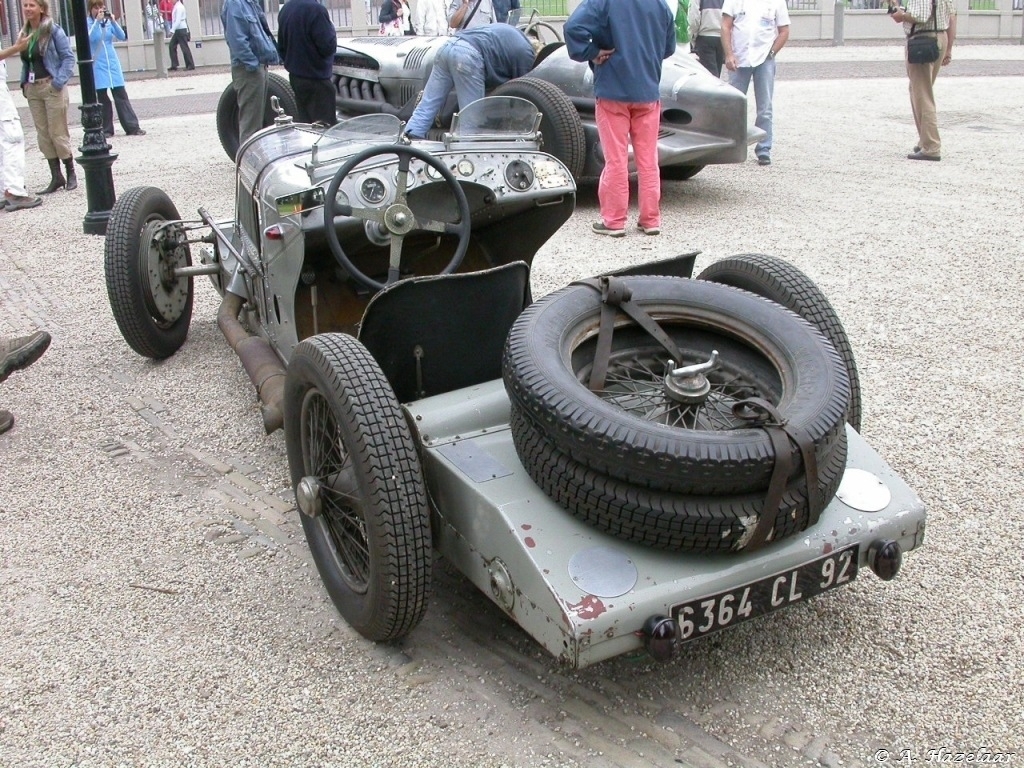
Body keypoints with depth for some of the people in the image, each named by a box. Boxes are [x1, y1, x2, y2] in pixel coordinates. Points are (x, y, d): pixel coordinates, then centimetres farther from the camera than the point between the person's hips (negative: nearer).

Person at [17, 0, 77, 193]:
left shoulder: (53, 30, -7)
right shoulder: (25, 33, 12)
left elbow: (68, 57, -9)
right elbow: (25, 61, 19)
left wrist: (59, 81, -16)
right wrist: (24, 83, 7)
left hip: (51, 87, -6)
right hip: (33, 90, 6)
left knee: (58, 133, -2)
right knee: (43, 135, 6)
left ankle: (71, 173, 12)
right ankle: (56, 177, 11)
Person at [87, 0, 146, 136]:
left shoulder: (108, 21, 5)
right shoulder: (87, 23, -2)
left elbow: (122, 36, -2)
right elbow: (89, 38, -18)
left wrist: (113, 21, -14)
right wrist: (97, 21, -21)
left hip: (113, 63, 2)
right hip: (97, 66, -2)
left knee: (121, 95, 0)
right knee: (102, 97, 3)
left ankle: (132, 127, 0)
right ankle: (107, 129, 9)